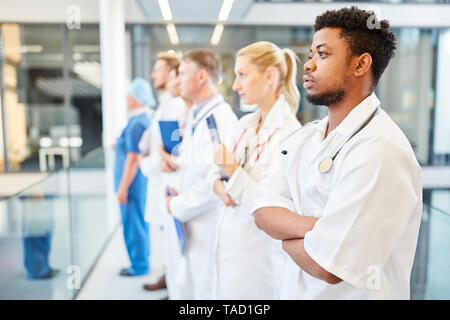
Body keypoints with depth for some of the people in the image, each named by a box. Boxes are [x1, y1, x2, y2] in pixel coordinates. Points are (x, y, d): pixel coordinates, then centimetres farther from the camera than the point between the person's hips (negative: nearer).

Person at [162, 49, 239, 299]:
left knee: (207, 290, 6)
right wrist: (180, 193, 5)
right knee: (195, 287, 22)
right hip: (192, 223, 9)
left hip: (211, 223, -9)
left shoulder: (221, 118, -20)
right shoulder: (195, 115, 11)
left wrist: (178, 206, -13)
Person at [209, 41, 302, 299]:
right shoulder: (245, 124, 4)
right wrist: (219, 183, -6)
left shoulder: (289, 132, -19)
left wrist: (234, 172, -22)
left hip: (261, 255, -7)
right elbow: (224, 167, 15)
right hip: (229, 241, 7)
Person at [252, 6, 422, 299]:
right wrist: (310, 227, -24)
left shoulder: (381, 150, -26)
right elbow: (263, 210, -6)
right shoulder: (303, 138, 0)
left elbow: (326, 266, -27)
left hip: (351, 293, -6)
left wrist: (286, 229, -9)